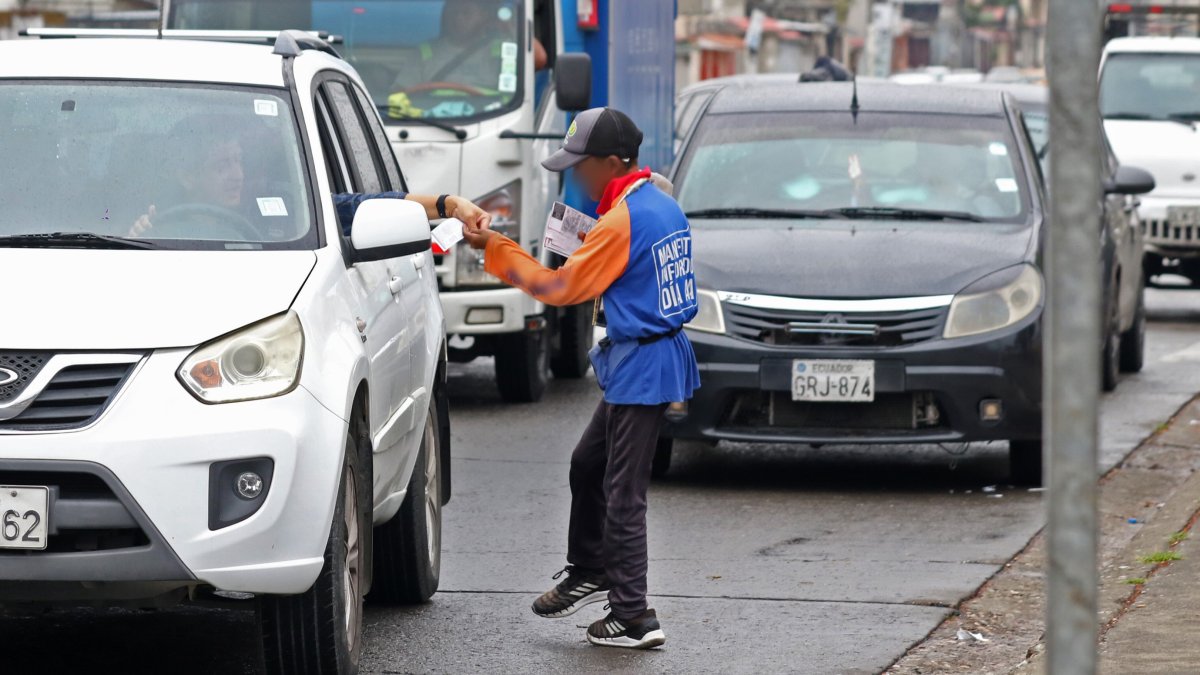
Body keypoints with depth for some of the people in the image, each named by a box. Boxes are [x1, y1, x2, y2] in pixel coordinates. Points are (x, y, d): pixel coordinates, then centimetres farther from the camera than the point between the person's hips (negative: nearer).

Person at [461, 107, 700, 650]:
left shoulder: (623, 221, -20)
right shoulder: (663, 206, 9)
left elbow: (562, 288, -15)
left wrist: (495, 248, -9)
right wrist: (589, 247, 9)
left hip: (640, 369, -10)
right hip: (662, 354, 10)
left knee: (623, 492, -5)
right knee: (588, 464, 22)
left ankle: (633, 618, -2)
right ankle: (589, 573, 34)